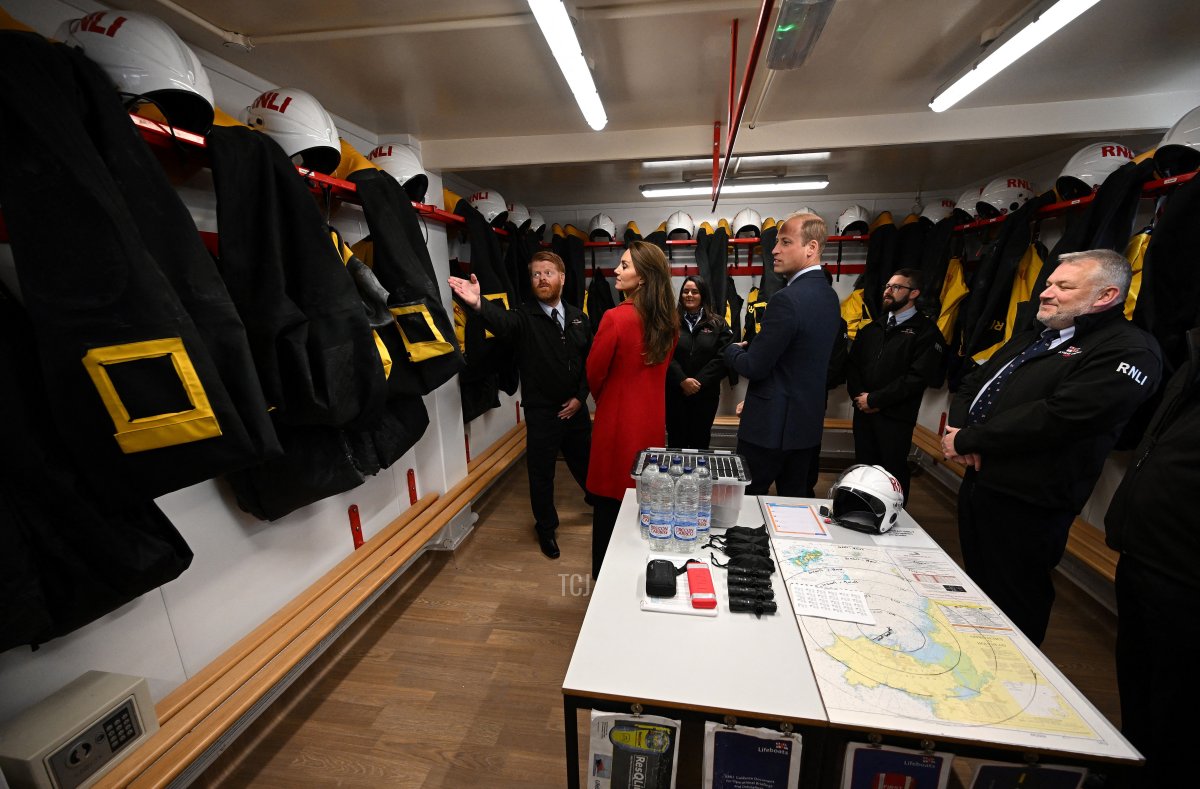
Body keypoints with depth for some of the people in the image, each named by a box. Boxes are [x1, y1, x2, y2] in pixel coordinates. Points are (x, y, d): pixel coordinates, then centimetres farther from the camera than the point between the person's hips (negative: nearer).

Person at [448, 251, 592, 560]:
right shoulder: (524, 317, -9)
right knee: (542, 473, 9)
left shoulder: (578, 318, 4)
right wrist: (479, 304, -54)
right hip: (541, 411, -3)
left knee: (585, 462, 21)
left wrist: (580, 397, -4)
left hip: (575, 408, 3)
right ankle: (546, 528, 34)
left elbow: (591, 362, 6)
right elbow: (502, 321, -33)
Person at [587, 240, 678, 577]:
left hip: (618, 422, -6)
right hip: (652, 421, 6)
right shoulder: (668, 320, -1)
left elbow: (594, 373, -9)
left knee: (610, 502, 11)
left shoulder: (616, 318, -20)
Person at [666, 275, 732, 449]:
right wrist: (682, 380, -18)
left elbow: (722, 357, -5)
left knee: (700, 440, 12)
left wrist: (699, 382, -13)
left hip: (705, 393, 1)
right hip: (675, 392, 0)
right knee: (676, 440, 8)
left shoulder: (718, 324, 4)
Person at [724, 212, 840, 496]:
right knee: (793, 499, 19)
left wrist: (733, 350, 0)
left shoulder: (788, 299, -21)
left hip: (771, 423, -9)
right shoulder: (828, 295, 8)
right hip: (807, 421, 9)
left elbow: (753, 367, -20)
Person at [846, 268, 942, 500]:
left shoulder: (926, 332, -3)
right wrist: (858, 395, -7)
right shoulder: (872, 328, 15)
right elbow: (852, 363, 9)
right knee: (863, 466, 12)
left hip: (895, 417, -5)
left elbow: (918, 377, -13)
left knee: (893, 471, 6)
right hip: (863, 411, 5)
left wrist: (874, 399, -14)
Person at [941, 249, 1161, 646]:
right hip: (978, 480, 8)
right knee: (977, 588, 23)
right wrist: (960, 427, -7)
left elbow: (1054, 419, -23)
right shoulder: (1033, 337, 15)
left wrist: (966, 440, -17)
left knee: (1012, 605, 7)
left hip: (1026, 503, -8)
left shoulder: (1129, 351, -11)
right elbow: (972, 384, 13)